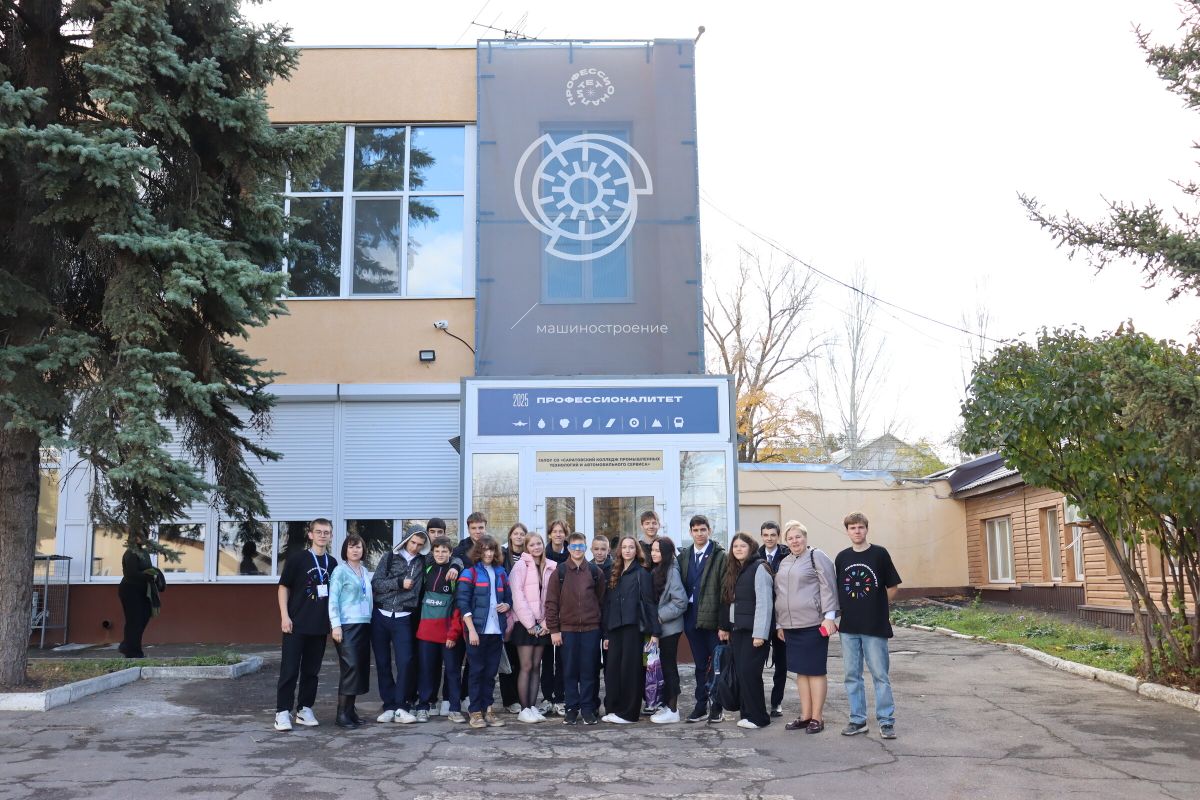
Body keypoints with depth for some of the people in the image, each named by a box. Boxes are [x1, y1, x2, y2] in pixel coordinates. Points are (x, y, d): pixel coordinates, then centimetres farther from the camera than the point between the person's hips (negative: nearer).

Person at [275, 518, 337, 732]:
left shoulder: (332, 563, 8)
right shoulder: (297, 558, -4)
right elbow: (283, 587, -3)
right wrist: (285, 616, -10)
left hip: (320, 626, 4)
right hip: (297, 624, -4)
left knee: (311, 670, 10)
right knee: (289, 670, -3)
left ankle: (305, 710, 19)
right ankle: (282, 712, 2)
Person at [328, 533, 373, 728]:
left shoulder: (364, 571, 16)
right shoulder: (340, 570, -4)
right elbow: (333, 600, -9)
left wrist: (370, 619, 10)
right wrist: (335, 625, -16)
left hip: (364, 624, 7)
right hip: (346, 625, -7)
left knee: (361, 666, 5)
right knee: (350, 666, -12)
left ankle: (350, 709, 13)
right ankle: (342, 714, -8)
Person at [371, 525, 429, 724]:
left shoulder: (423, 562, 5)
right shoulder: (390, 557, 4)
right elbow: (376, 584, -2)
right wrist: (399, 583, -11)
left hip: (403, 619, -1)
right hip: (381, 617, 1)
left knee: (405, 662, -11)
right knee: (383, 663, 4)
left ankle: (401, 707, -3)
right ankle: (389, 706, 14)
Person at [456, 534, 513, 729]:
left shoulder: (501, 573, 14)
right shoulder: (470, 573, -2)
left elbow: (509, 597, 21)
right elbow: (463, 603, -8)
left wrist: (507, 605, -3)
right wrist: (471, 630, -15)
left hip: (496, 631, 5)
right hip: (477, 630, -4)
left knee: (491, 672, 8)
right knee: (477, 671, -1)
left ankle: (488, 709, 15)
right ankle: (475, 712, 6)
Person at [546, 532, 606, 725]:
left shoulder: (595, 571, 6)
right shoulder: (560, 571, 1)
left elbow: (602, 599, 9)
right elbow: (551, 601, 0)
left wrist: (603, 626, 4)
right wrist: (553, 629, -4)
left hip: (591, 629, 1)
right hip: (567, 629, -1)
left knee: (588, 671, 4)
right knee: (569, 671, 5)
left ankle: (588, 709, 14)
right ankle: (571, 708, 15)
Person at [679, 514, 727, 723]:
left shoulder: (719, 556, -6)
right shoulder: (684, 556, 11)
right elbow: (681, 586, 11)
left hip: (712, 617, -5)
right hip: (692, 617, 5)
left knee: (716, 664, 3)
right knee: (700, 665, 13)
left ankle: (717, 707, 12)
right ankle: (701, 706, 19)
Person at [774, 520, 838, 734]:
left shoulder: (817, 557, -4)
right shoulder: (784, 563, 17)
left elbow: (828, 587, -10)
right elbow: (779, 594, 21)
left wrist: (829, 616, -16)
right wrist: (779, 624, 18)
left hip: (813, 624, -7)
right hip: (791, 626, 7)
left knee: (815, 670, 0)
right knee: (801, 671, 11)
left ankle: (817, 717, 7)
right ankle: (805, 716, 18)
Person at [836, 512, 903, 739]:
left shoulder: (879, 554, -4)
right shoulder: (842, 558, 6)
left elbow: (893, 587, 2)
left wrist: (876, 608, 7)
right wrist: (849, 609, 5)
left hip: (875, 626, -4)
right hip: (848, 627, 4)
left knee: (880, 674, 0)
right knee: (852, 675, 8)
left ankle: (886, 721, 10)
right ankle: (857, 720, 17)